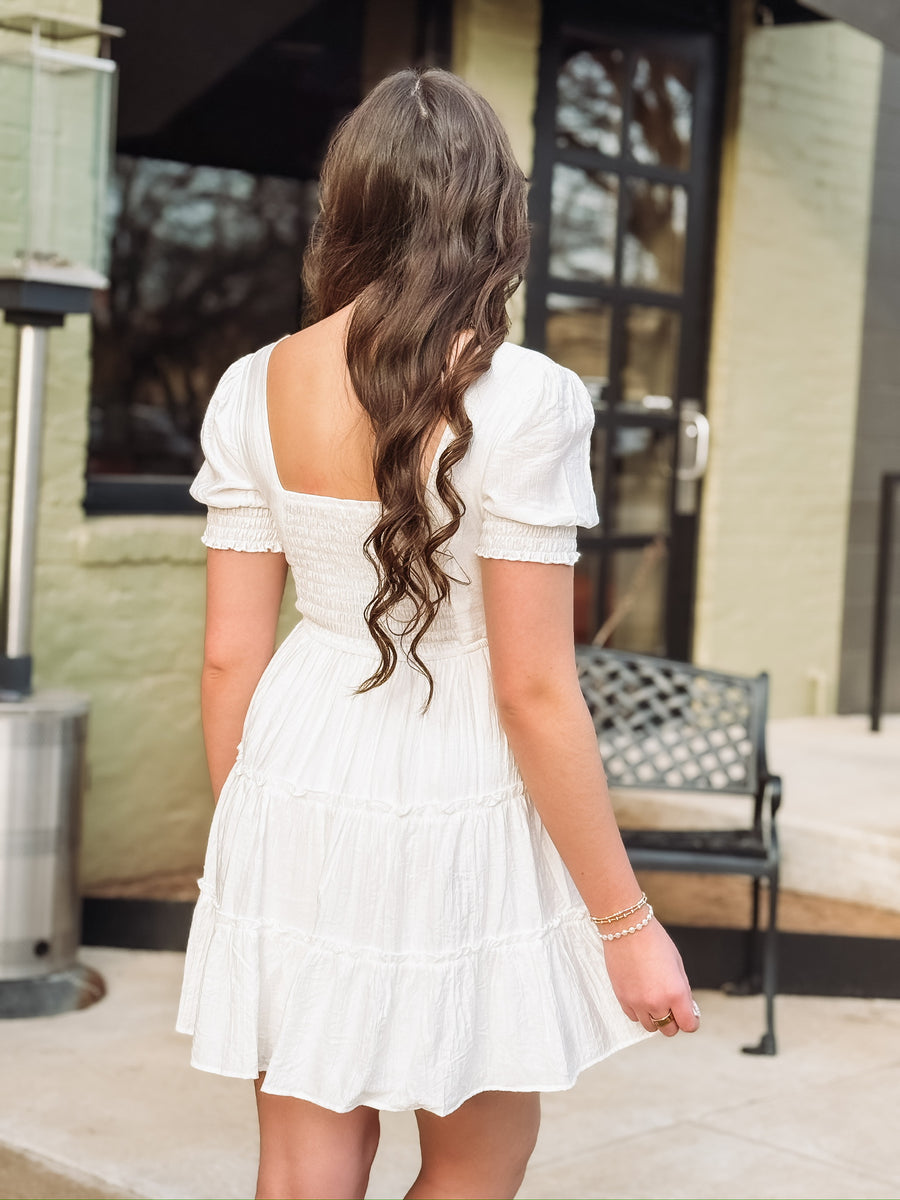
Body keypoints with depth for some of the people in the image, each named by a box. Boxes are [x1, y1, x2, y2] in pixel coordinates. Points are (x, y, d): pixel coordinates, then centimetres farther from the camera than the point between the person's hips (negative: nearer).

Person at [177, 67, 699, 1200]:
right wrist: (626, 921, -7)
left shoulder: (253, 391, -2)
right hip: (456, 815, -4)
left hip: (297, 800, 4)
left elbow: (228, 657, 2)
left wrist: (239, 839, 17)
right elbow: (534, 691, -16)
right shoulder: (518, 397, -16)